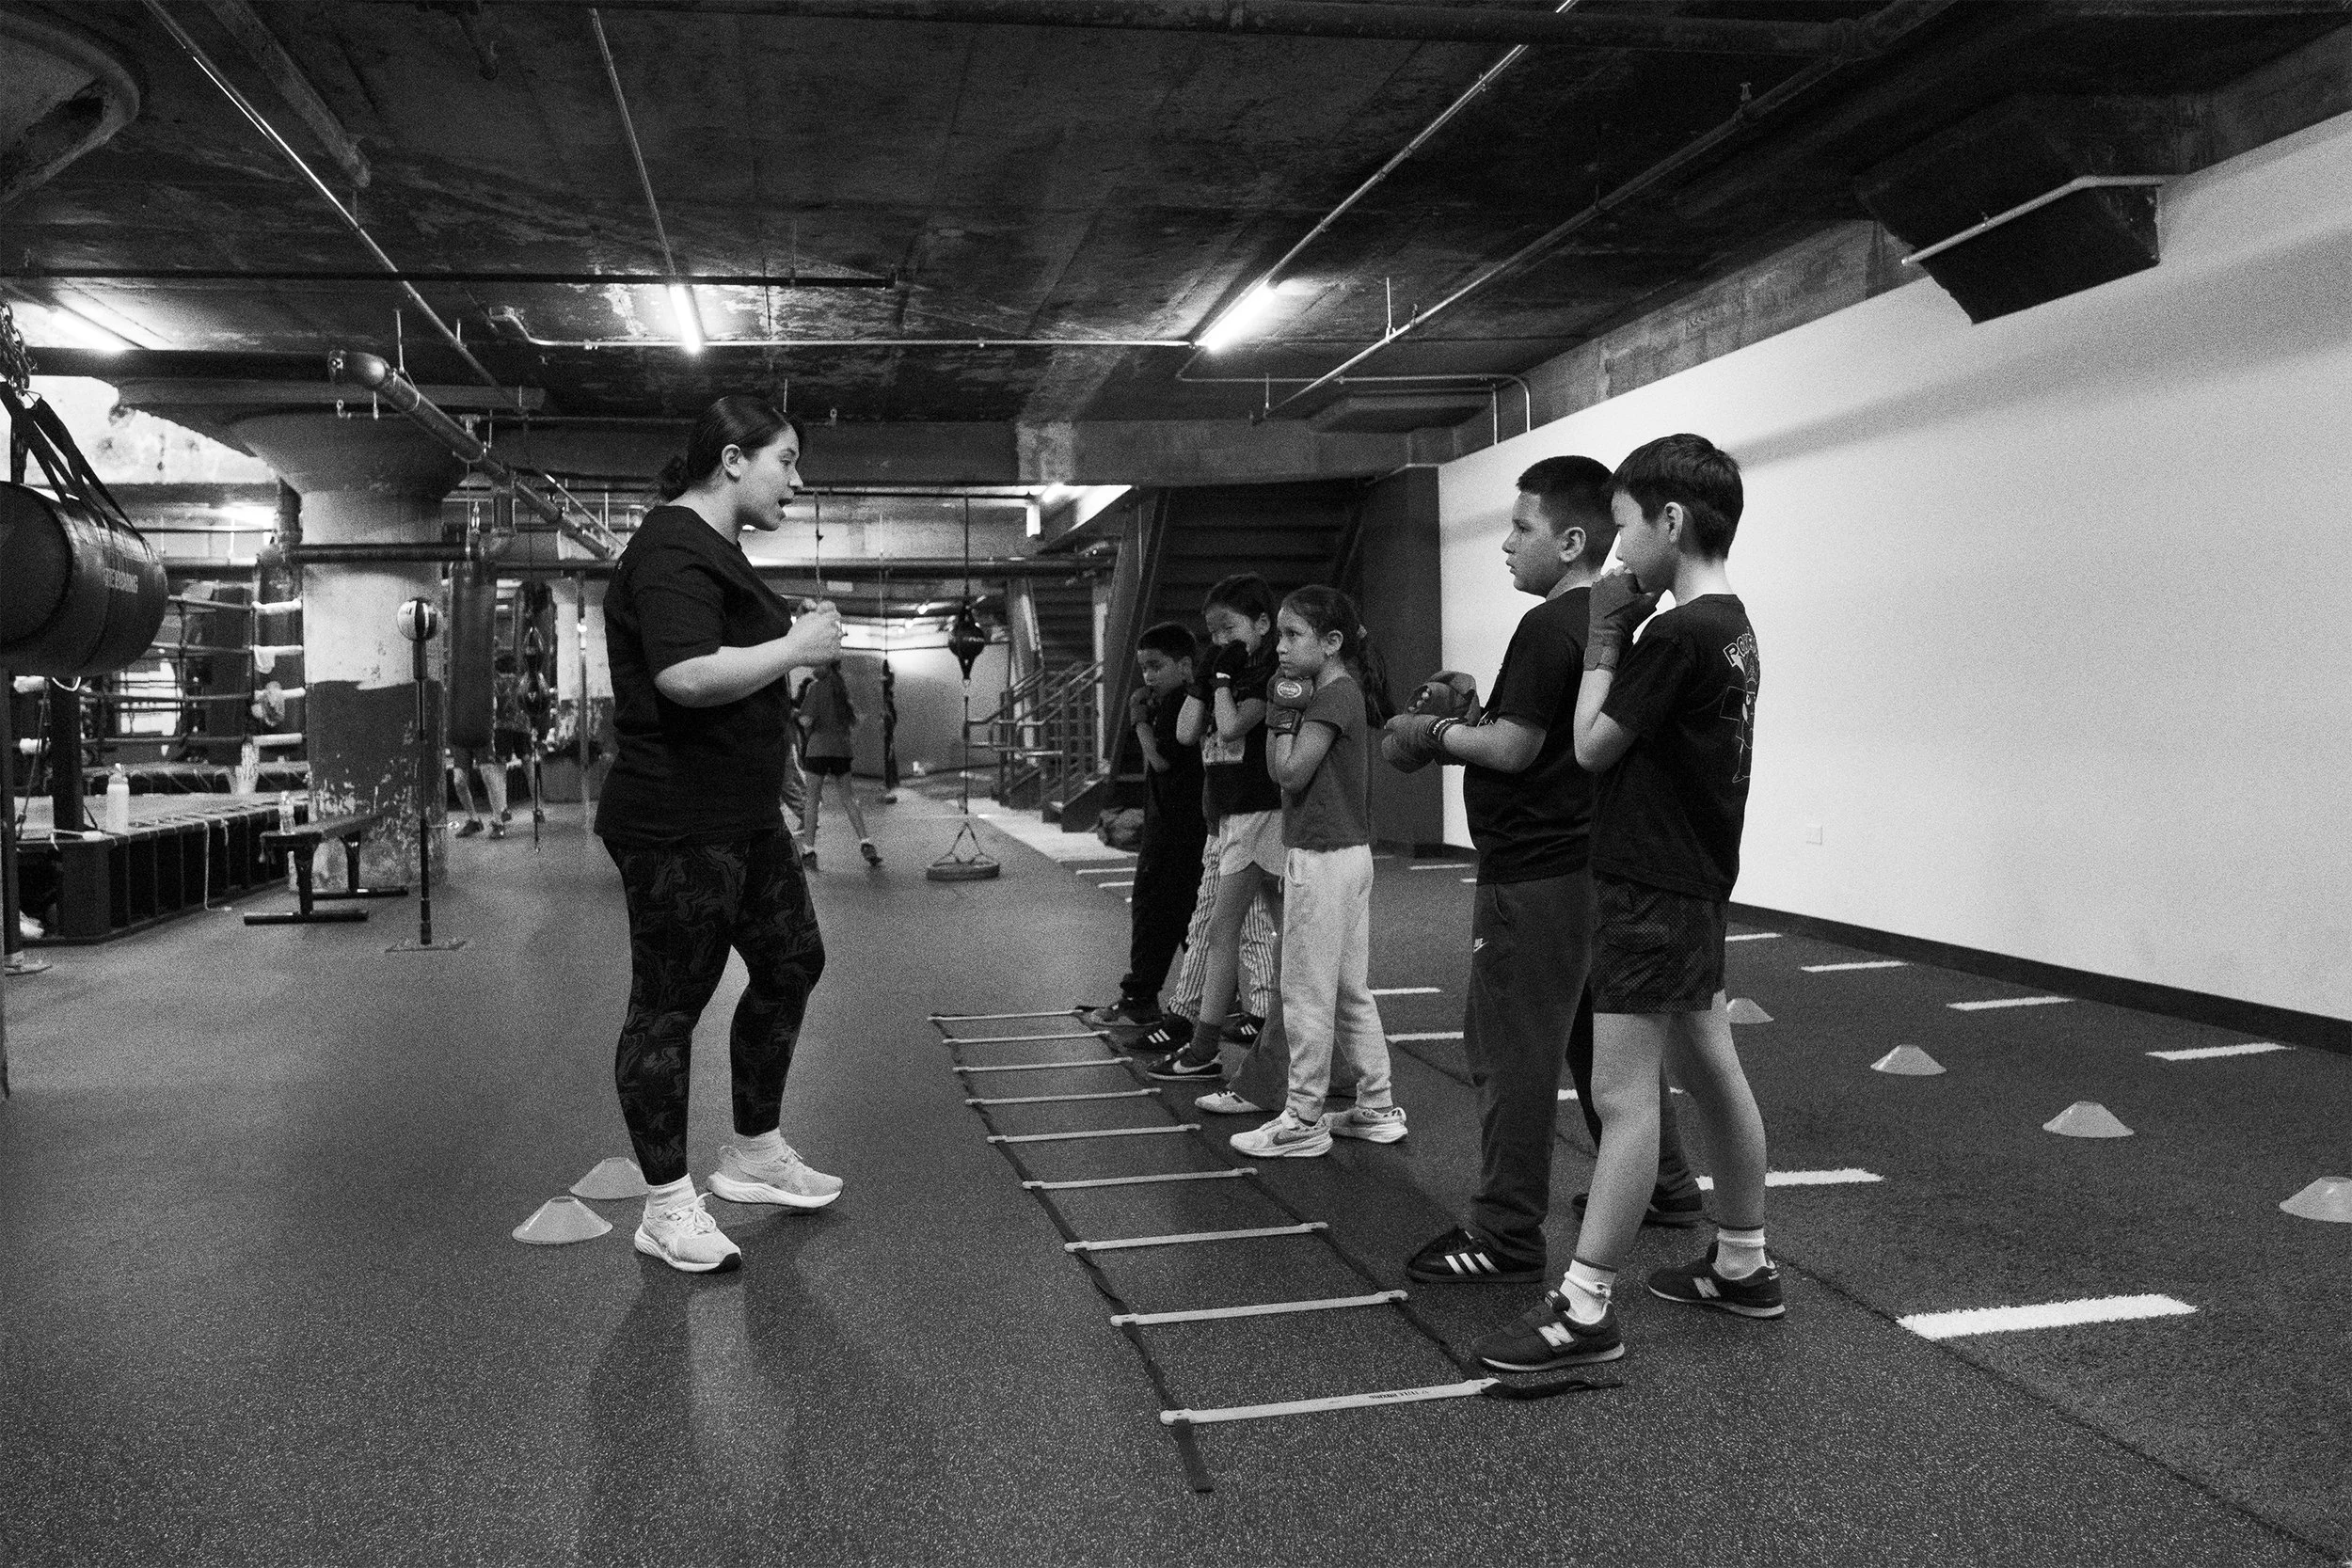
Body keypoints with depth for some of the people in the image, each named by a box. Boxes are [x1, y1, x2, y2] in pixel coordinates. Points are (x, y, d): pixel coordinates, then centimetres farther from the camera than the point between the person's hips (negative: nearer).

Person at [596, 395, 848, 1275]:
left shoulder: (714, 549, 16)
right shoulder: (671, 550, -17)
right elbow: (686, 676, -30)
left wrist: (797, 640, 12)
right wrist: (797, 648, -19)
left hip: (741, 817, 11)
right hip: (675, 826, -11)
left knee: (792, 963, 17)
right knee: (668, 1004, 0)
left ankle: (753, 1154, 32)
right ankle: (667, 1207, 12)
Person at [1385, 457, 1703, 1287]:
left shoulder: (1549, 628, -17)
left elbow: (1514, 748, -20)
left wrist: (1433, 732, -6)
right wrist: (1480, 703, 12)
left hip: (1534, 874, -10)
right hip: (1593, 860, 10)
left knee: (1510, 1050, -3)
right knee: (1601, 1030, 21)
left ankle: (1506, 1235, 3)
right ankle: (1662, 1185, 33)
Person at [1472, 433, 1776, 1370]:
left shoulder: (1678, 635, -20)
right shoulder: (1732, 627, 11)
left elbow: (1592, 746, -12)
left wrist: (1603, 638, -5)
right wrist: (1622, 638, 4)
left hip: (1650, 895, -10)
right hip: (1695, 887, 10)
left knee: (1625, 1099, -7)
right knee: (1714, 1077, 17)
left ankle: (1583, 1312, -2)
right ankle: (1742, 1267, 30)